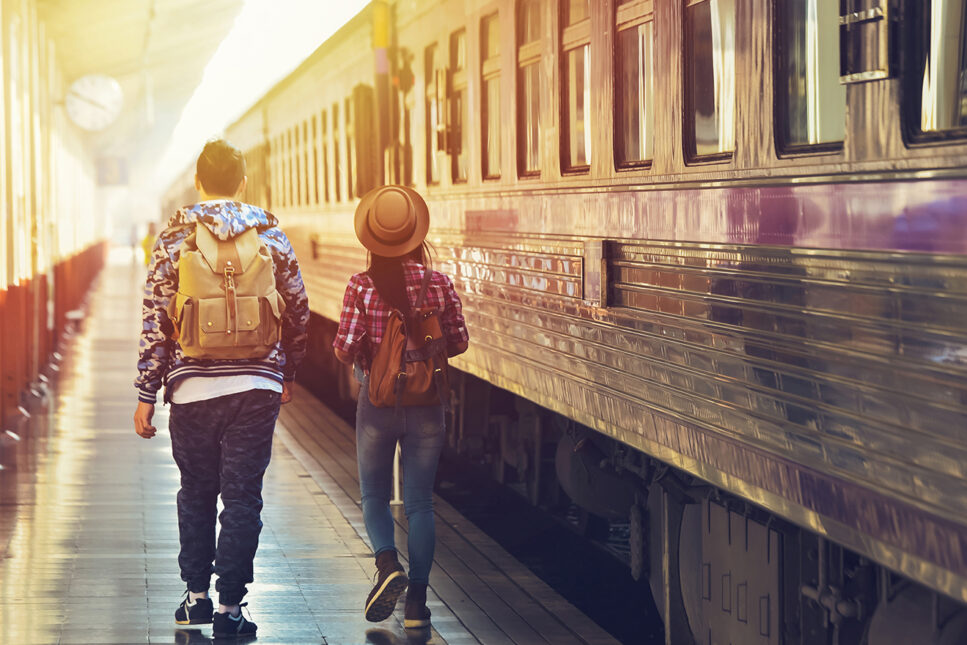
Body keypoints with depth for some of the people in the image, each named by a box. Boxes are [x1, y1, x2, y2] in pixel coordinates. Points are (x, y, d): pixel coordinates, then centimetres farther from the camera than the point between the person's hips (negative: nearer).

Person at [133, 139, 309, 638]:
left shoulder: (175, 238, -2)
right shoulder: (272, 237, 2)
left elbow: (156, 321, -4)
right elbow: (297, 311, 9)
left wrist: (146, 395, 1)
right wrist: (288, 373, 23)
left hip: (192, 387, 0)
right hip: (257, 385, 0)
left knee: (196, 493, 16)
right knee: (242, 497, 4)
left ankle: (196, 595, 20)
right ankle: (229, 607, 3)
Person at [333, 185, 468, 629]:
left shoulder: (361, 287, -10)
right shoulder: (438, 284, -5)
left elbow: (345, 348, -12)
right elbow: (458, 342, 2)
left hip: (376, 403, -1)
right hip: (426, 405, 1)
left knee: (374, 496, 15)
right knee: (419, 503, 8)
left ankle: (387, 564, -11)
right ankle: (417, 600, 5)